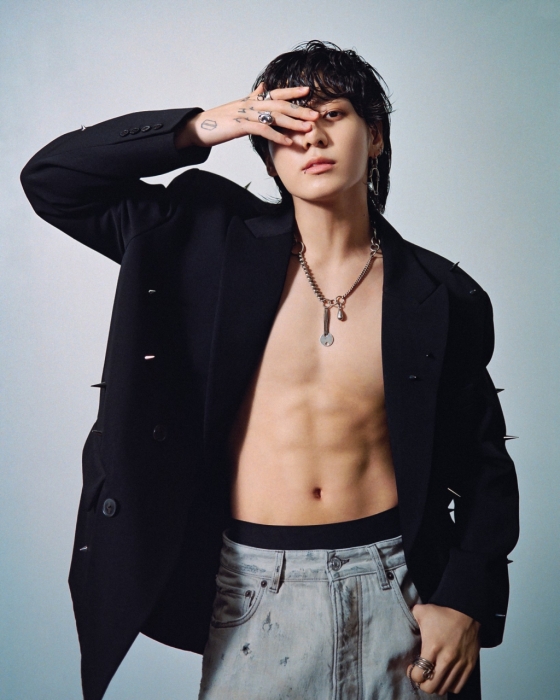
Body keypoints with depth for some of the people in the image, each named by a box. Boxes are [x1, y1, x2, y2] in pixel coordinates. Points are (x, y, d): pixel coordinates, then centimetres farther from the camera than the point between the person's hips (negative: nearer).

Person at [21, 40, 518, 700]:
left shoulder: (441, 297, -2)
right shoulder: (214, 242, -3)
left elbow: (483, 463, 5)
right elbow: (51, 178, -3)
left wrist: (466, 602, -3)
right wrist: (200, 128, -12)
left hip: (389, 586, 1)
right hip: (252, 593, 0)